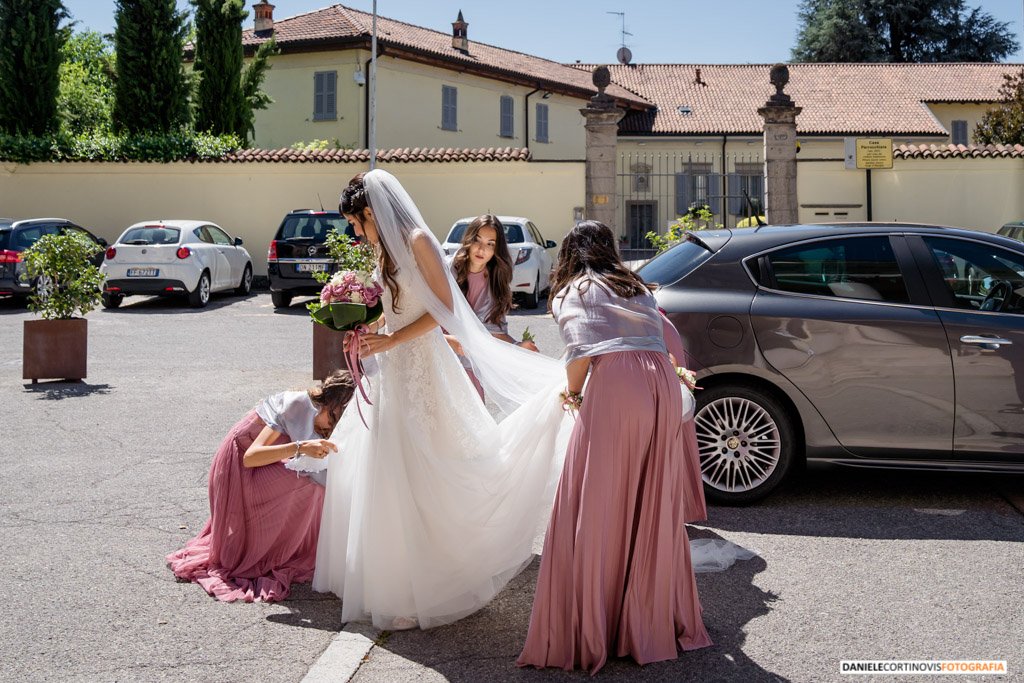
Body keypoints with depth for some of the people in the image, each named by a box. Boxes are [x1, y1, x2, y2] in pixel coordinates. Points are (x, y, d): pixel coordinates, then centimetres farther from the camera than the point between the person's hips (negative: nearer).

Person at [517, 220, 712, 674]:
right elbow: (661, 339, 20)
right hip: (662, 383, 6)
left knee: (595, 510, -1)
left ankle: (589, 632, 0)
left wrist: (573, 391, 12)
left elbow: (580, 351, -4)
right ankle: (655, 620, 21)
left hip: (615, 384, -5)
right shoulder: (637, 288, 29)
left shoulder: (573, 292, 12)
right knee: (654, 510, 12)